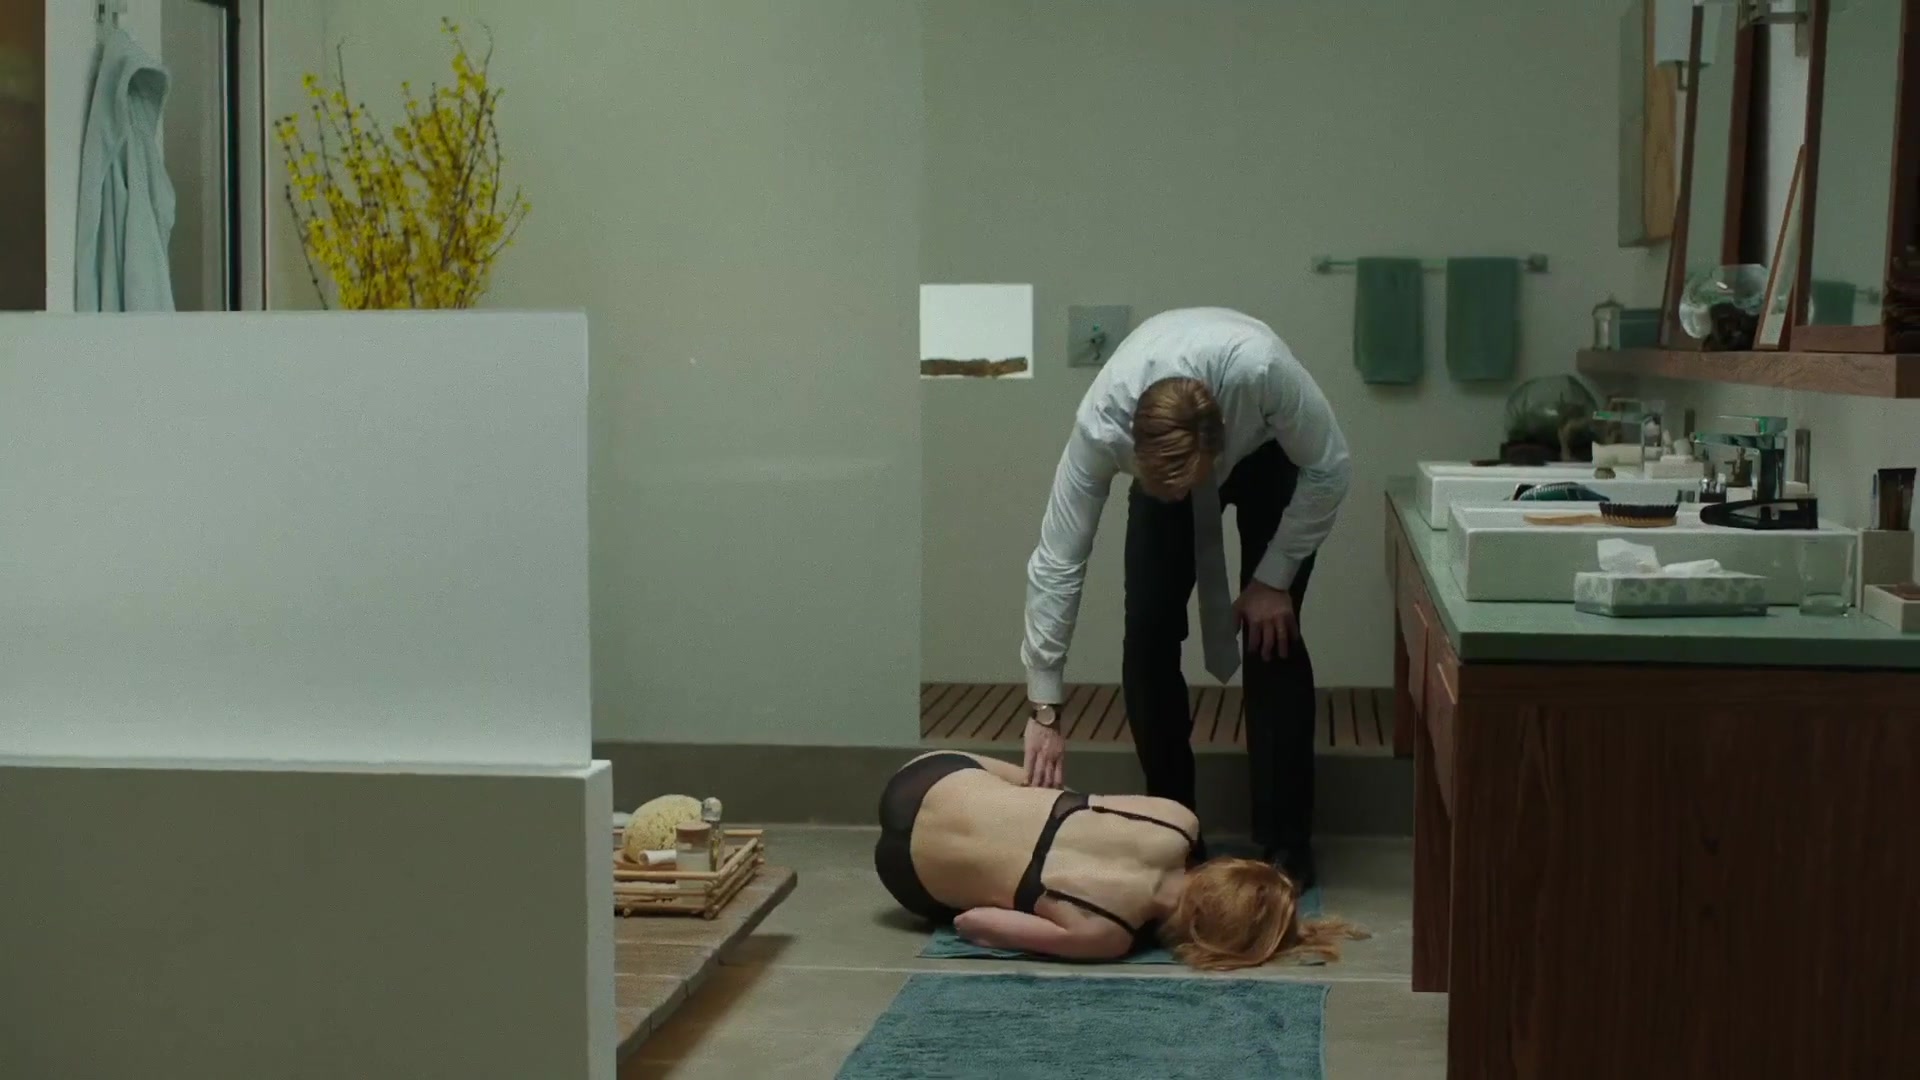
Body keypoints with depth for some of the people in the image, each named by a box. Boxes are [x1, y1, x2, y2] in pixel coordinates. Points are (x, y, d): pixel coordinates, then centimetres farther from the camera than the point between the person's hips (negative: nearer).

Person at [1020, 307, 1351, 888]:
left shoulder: (1260, 368, -45)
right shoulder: (1100, 422, -39)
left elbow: (1328, 469, -25)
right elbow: (1056, 561, -32)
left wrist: (1274, 578, -20)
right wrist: (1043, 710, -30)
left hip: (1269, 455, -1)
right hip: (1157, 461, 2)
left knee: (1271, 639, -13)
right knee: (1148, 637, -11)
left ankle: (1285, 843, -3)